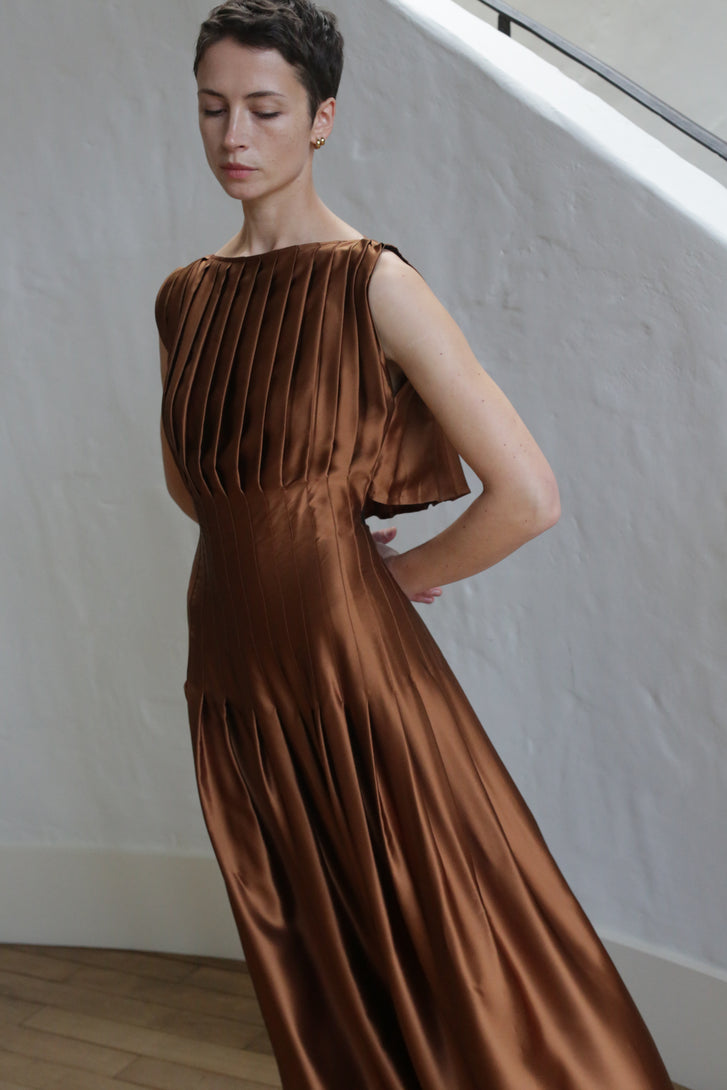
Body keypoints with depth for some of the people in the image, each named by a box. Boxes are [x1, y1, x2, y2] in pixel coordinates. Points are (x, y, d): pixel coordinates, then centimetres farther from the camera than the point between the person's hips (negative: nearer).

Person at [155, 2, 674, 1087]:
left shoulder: (371, 284, -14)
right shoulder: (184, 297, 5)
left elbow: (528, 495, -18)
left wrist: (396, 575, -5)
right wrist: (266, 541, 7)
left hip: (348, 661, -6)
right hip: (231, 665, 6)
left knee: (437, 958, 9)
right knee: (312, 973, 22)